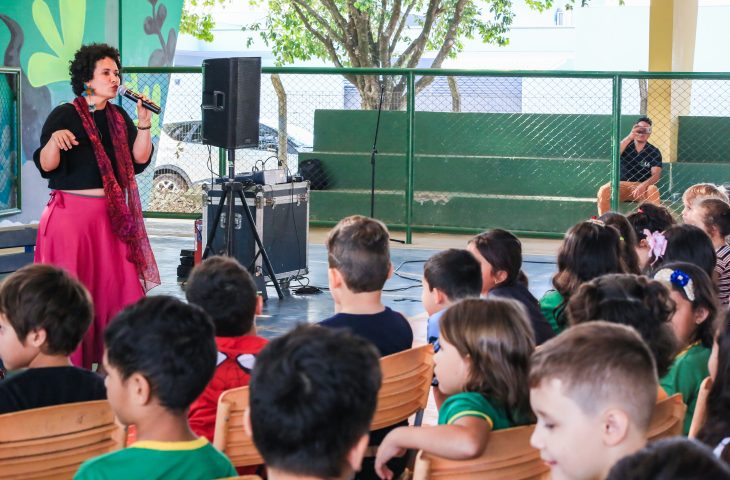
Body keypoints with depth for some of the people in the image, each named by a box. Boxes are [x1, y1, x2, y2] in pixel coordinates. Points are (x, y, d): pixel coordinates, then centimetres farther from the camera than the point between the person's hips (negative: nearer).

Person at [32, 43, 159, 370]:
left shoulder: (119, 117, 11)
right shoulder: (64, 116, -4)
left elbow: (139, 161, 5)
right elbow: (45, 167, -11)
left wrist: (144, 124, -6)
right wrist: (54, 140, -29)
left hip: (113, 217, 5)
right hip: (72, 216, -5)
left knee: (118, 290, 1)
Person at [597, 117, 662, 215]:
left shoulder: (654, 152, 4)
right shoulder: (625, 145, 7)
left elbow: (656, 175, -8)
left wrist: (643, 185, -28)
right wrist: (630, 137, -23)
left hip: (643, 187, -1)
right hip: (622, 185, 1)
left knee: (653, 190, -35)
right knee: (604, 191, -30)